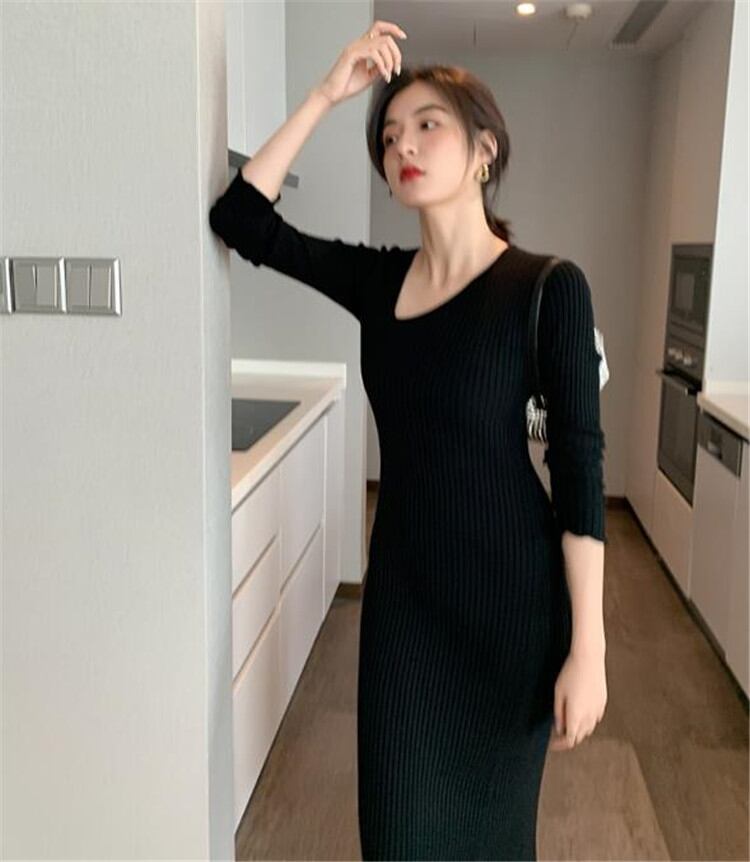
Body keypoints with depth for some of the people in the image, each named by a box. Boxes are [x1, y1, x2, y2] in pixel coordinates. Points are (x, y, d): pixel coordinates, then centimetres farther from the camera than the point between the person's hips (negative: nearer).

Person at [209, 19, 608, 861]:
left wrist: (587, 646, -13)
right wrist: (325, 95, -6)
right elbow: (240, 218, 0)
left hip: (511, 594, -3)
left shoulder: (547, 287, -12)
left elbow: (579, 470, -12)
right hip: (403, 588, 4)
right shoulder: (377, 279, 2)